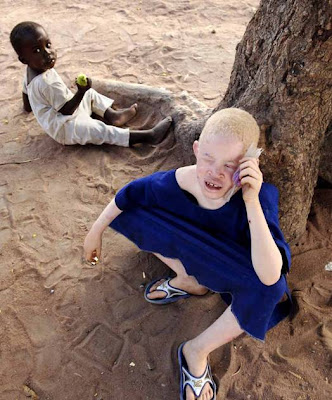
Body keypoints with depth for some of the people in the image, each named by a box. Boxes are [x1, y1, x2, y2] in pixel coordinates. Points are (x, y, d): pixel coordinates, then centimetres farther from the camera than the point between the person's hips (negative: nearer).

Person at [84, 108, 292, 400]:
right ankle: (188, 280, -1)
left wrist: (252, 201, -54)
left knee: (270, 288, -36)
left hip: (234, 270, -2)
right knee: (131, 211, -12)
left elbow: (269, 277, -48)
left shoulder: (260, 196, -37)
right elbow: (125, 197, -13)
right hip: (193, 252, 2)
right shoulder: (175, 183, -31)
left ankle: (197, 350, -11)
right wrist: (96, 231, 0)